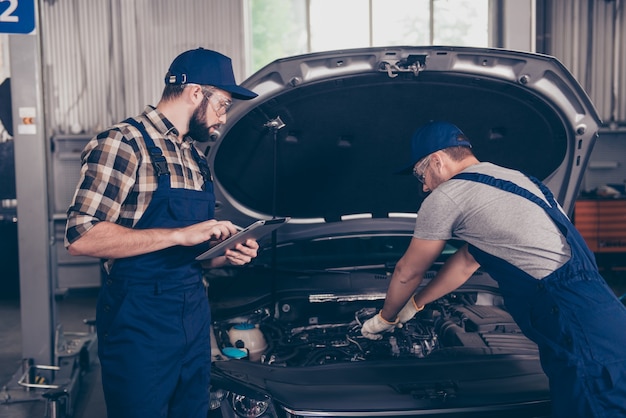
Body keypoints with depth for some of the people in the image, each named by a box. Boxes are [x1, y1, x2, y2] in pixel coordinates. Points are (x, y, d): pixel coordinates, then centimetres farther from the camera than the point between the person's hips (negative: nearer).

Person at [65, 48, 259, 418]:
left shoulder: (196, 159, 15)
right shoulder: (123, 144, -12)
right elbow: (81, 237, -22)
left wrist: (225, 255, 1)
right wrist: (181, 235, -24)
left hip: (194, 315, 8)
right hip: (140, 318, -8)